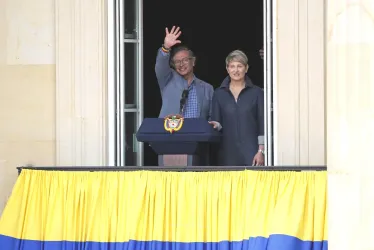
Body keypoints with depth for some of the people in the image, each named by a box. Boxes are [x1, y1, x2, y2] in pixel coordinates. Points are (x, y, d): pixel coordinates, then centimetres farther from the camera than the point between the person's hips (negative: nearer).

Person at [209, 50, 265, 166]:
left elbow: (262, 124, 3)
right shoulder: (219, 94, 11)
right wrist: (216, 125, -14)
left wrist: (261, 151, -5)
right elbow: (216, 121, 10)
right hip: (228, 154, 2)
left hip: (251, 152, -2)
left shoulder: (256, 93, 6)